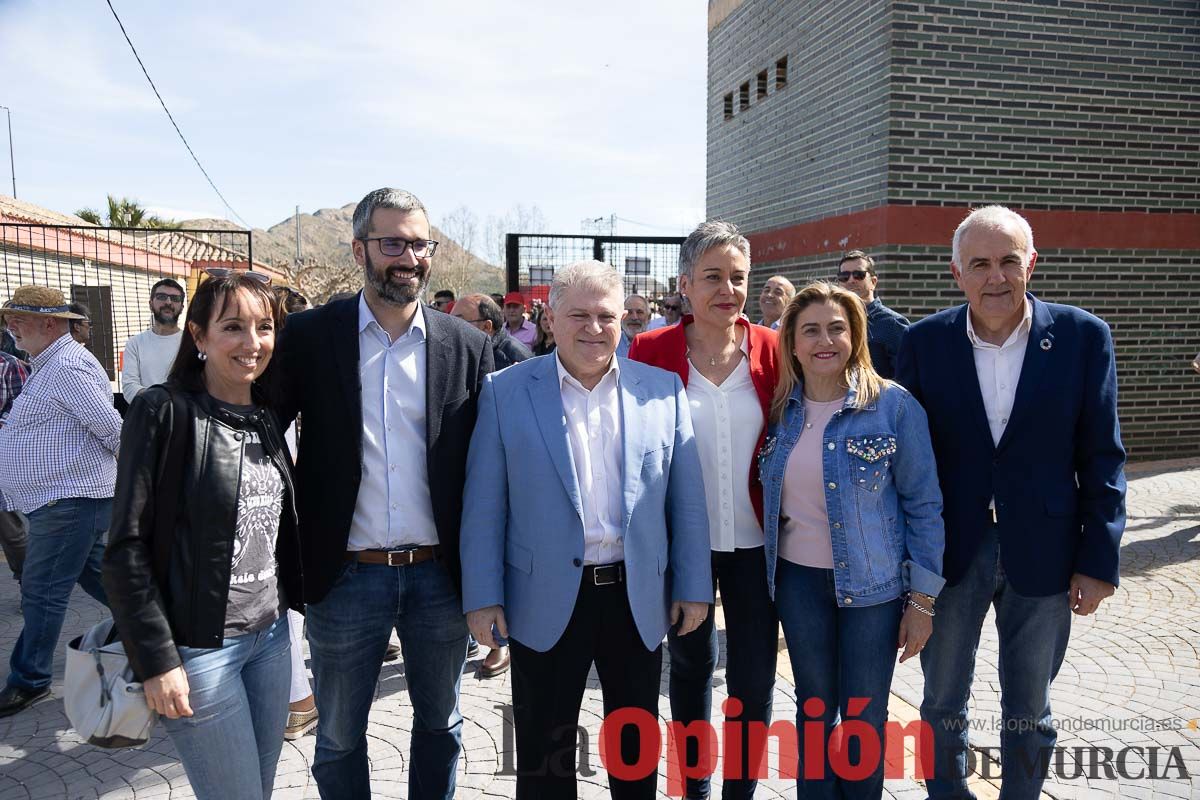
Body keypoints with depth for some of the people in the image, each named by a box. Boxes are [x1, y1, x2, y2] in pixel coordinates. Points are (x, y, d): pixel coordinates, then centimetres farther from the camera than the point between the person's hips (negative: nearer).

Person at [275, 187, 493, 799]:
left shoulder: (468, 345, -1)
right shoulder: (309, 335, -4)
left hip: (440, 575, 1)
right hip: (344, 577, 0)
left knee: (440, 725, 19)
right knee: (339, 737, 18)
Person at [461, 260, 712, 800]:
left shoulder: (663, 389, 0)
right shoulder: (506, 391, -4)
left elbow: (686, 498, 3)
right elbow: (484, 504, -3)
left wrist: (693, 586, 1)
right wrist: (483, 595, -5)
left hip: (639, 599, 2)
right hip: (546, 601, -1)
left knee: (637, 750, 20)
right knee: (544, 755, 14)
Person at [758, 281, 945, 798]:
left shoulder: (893, 405, -11)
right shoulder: (781, 410, -1)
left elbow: (923, 504, -8)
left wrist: (922, 599, -7)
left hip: (872, 582, -2)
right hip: (798, 580, 3)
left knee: (864, 716, 11)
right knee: (813, 707, 16)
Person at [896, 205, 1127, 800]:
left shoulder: (1083, 336, -6)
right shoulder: (924, 342, -6)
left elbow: (1101, 458, -2)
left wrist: (1099, 560, -5)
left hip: (1043, 553, 0)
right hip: (948, 551, 1)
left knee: (1029, 712, 18)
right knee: (943, 704, 17)